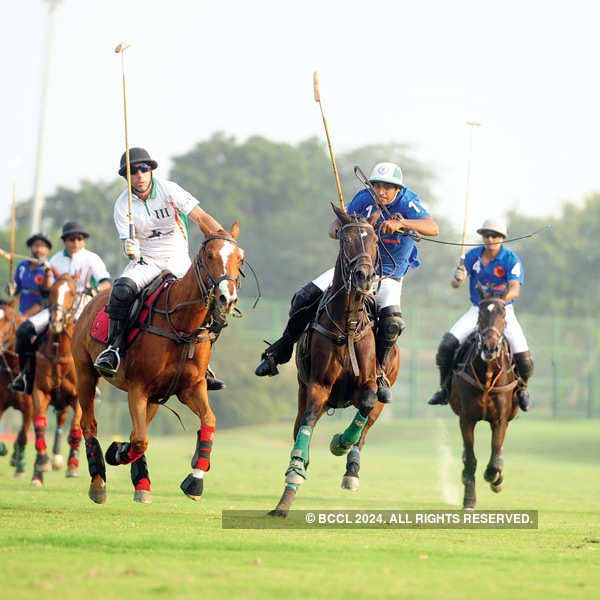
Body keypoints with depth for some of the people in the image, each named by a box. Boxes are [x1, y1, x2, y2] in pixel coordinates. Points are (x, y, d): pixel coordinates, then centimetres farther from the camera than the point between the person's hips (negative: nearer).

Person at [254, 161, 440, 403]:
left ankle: (378, 373, -12)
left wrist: (401, 223, -45)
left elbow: (433, 228, -30)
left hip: (388, 277, -3)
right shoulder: (365, 199, -8)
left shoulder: (407, 202, -16)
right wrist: (340, 232, -29)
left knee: (392, 319, -32)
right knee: (305, 297, -12)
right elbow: (335, 227, -4)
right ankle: (280, 351, 6)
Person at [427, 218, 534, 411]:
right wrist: (458, 279, -31)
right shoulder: (473, 256, -2)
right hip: (477, 311, 2)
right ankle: (445, 389, 2)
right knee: (447, 344, -16)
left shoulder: (511, 260, -12)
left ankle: (521, 388, 18)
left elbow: (514, 289, -24)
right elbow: (454, 283, -5)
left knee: (523, 358, -15)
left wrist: (501, 299, -46)